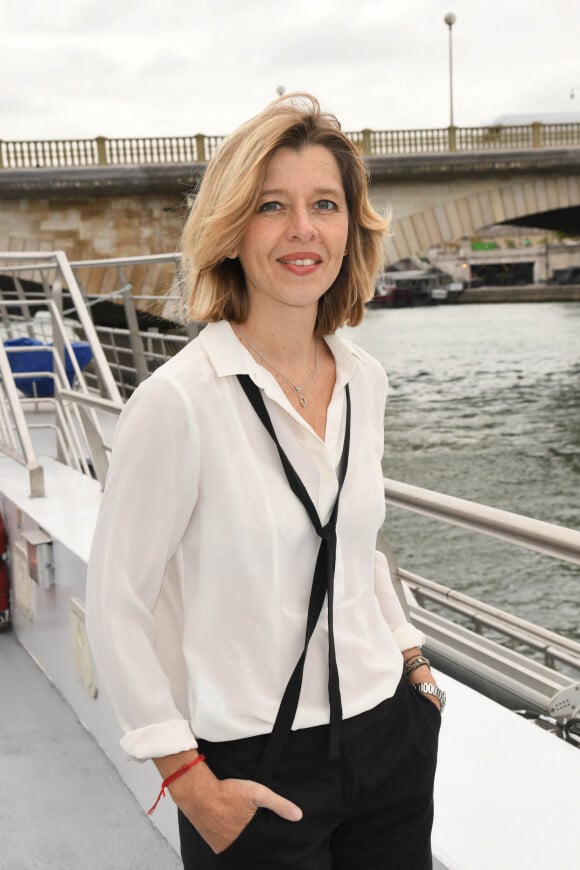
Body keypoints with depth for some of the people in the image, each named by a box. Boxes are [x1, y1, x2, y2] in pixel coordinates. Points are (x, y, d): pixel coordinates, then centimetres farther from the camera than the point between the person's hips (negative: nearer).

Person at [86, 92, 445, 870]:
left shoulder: (364, 381, 1)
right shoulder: (178, 400, -18)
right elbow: (116, 603, -13)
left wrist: (412, 658, 11)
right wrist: (190, 781, -13)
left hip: (390, 739, 6)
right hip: (259, 773, -5)